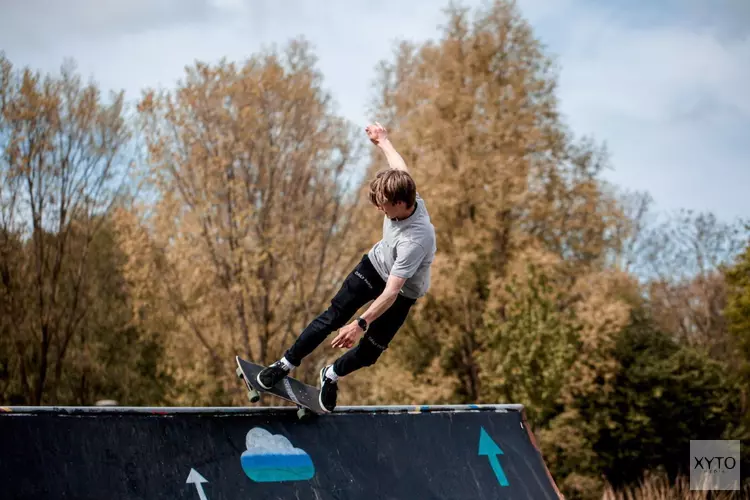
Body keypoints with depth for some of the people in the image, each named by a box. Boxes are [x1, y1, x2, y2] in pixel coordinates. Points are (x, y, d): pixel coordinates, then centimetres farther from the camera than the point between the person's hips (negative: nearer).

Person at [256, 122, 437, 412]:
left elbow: (391, 292, -42)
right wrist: (382, 141, 19)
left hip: (403, 292, -5)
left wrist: (360, 324, -46)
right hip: (376, 264, 5)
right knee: (333, 317, -3)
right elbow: (399, 167, 3)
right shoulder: (404, 194, -24)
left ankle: (332, 376, 27)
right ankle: (287, 364, 10)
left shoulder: (414, 240, -43)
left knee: (368, 353, -3)